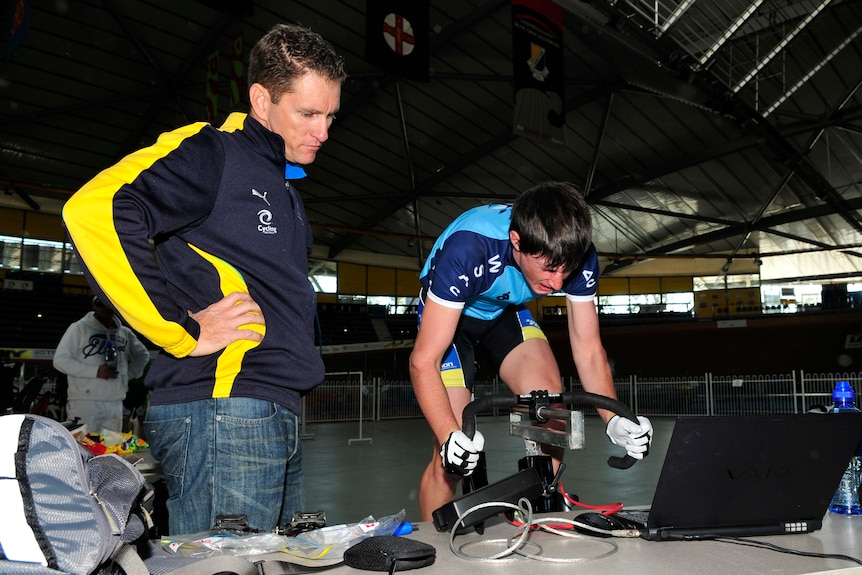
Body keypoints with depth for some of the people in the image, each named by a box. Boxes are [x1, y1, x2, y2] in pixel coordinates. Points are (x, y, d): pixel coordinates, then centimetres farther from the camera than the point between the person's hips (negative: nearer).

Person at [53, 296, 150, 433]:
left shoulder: (125, 333, 13)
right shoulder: (79, 328, -1)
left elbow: (143, 355, 29)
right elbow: (60, 360, -6)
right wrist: (95, 371, -14)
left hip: (116, 404, 5)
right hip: (84, 402, -5)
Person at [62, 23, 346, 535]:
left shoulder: (284, 187, 23)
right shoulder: (214, 153, -5)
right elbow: (94, 212, -21)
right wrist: (183, 334, -17)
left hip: (274, 416, 9)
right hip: (221, 411, -9)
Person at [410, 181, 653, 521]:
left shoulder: (578, 256, -26)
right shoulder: (467, 251, -40)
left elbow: (588, 350, -15)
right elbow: (424, 361, -36)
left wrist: (615, 420, -29)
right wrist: (450, 438, -49)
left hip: (506, 310, 4)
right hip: (446, 314, -4)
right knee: (452, 457, -13)